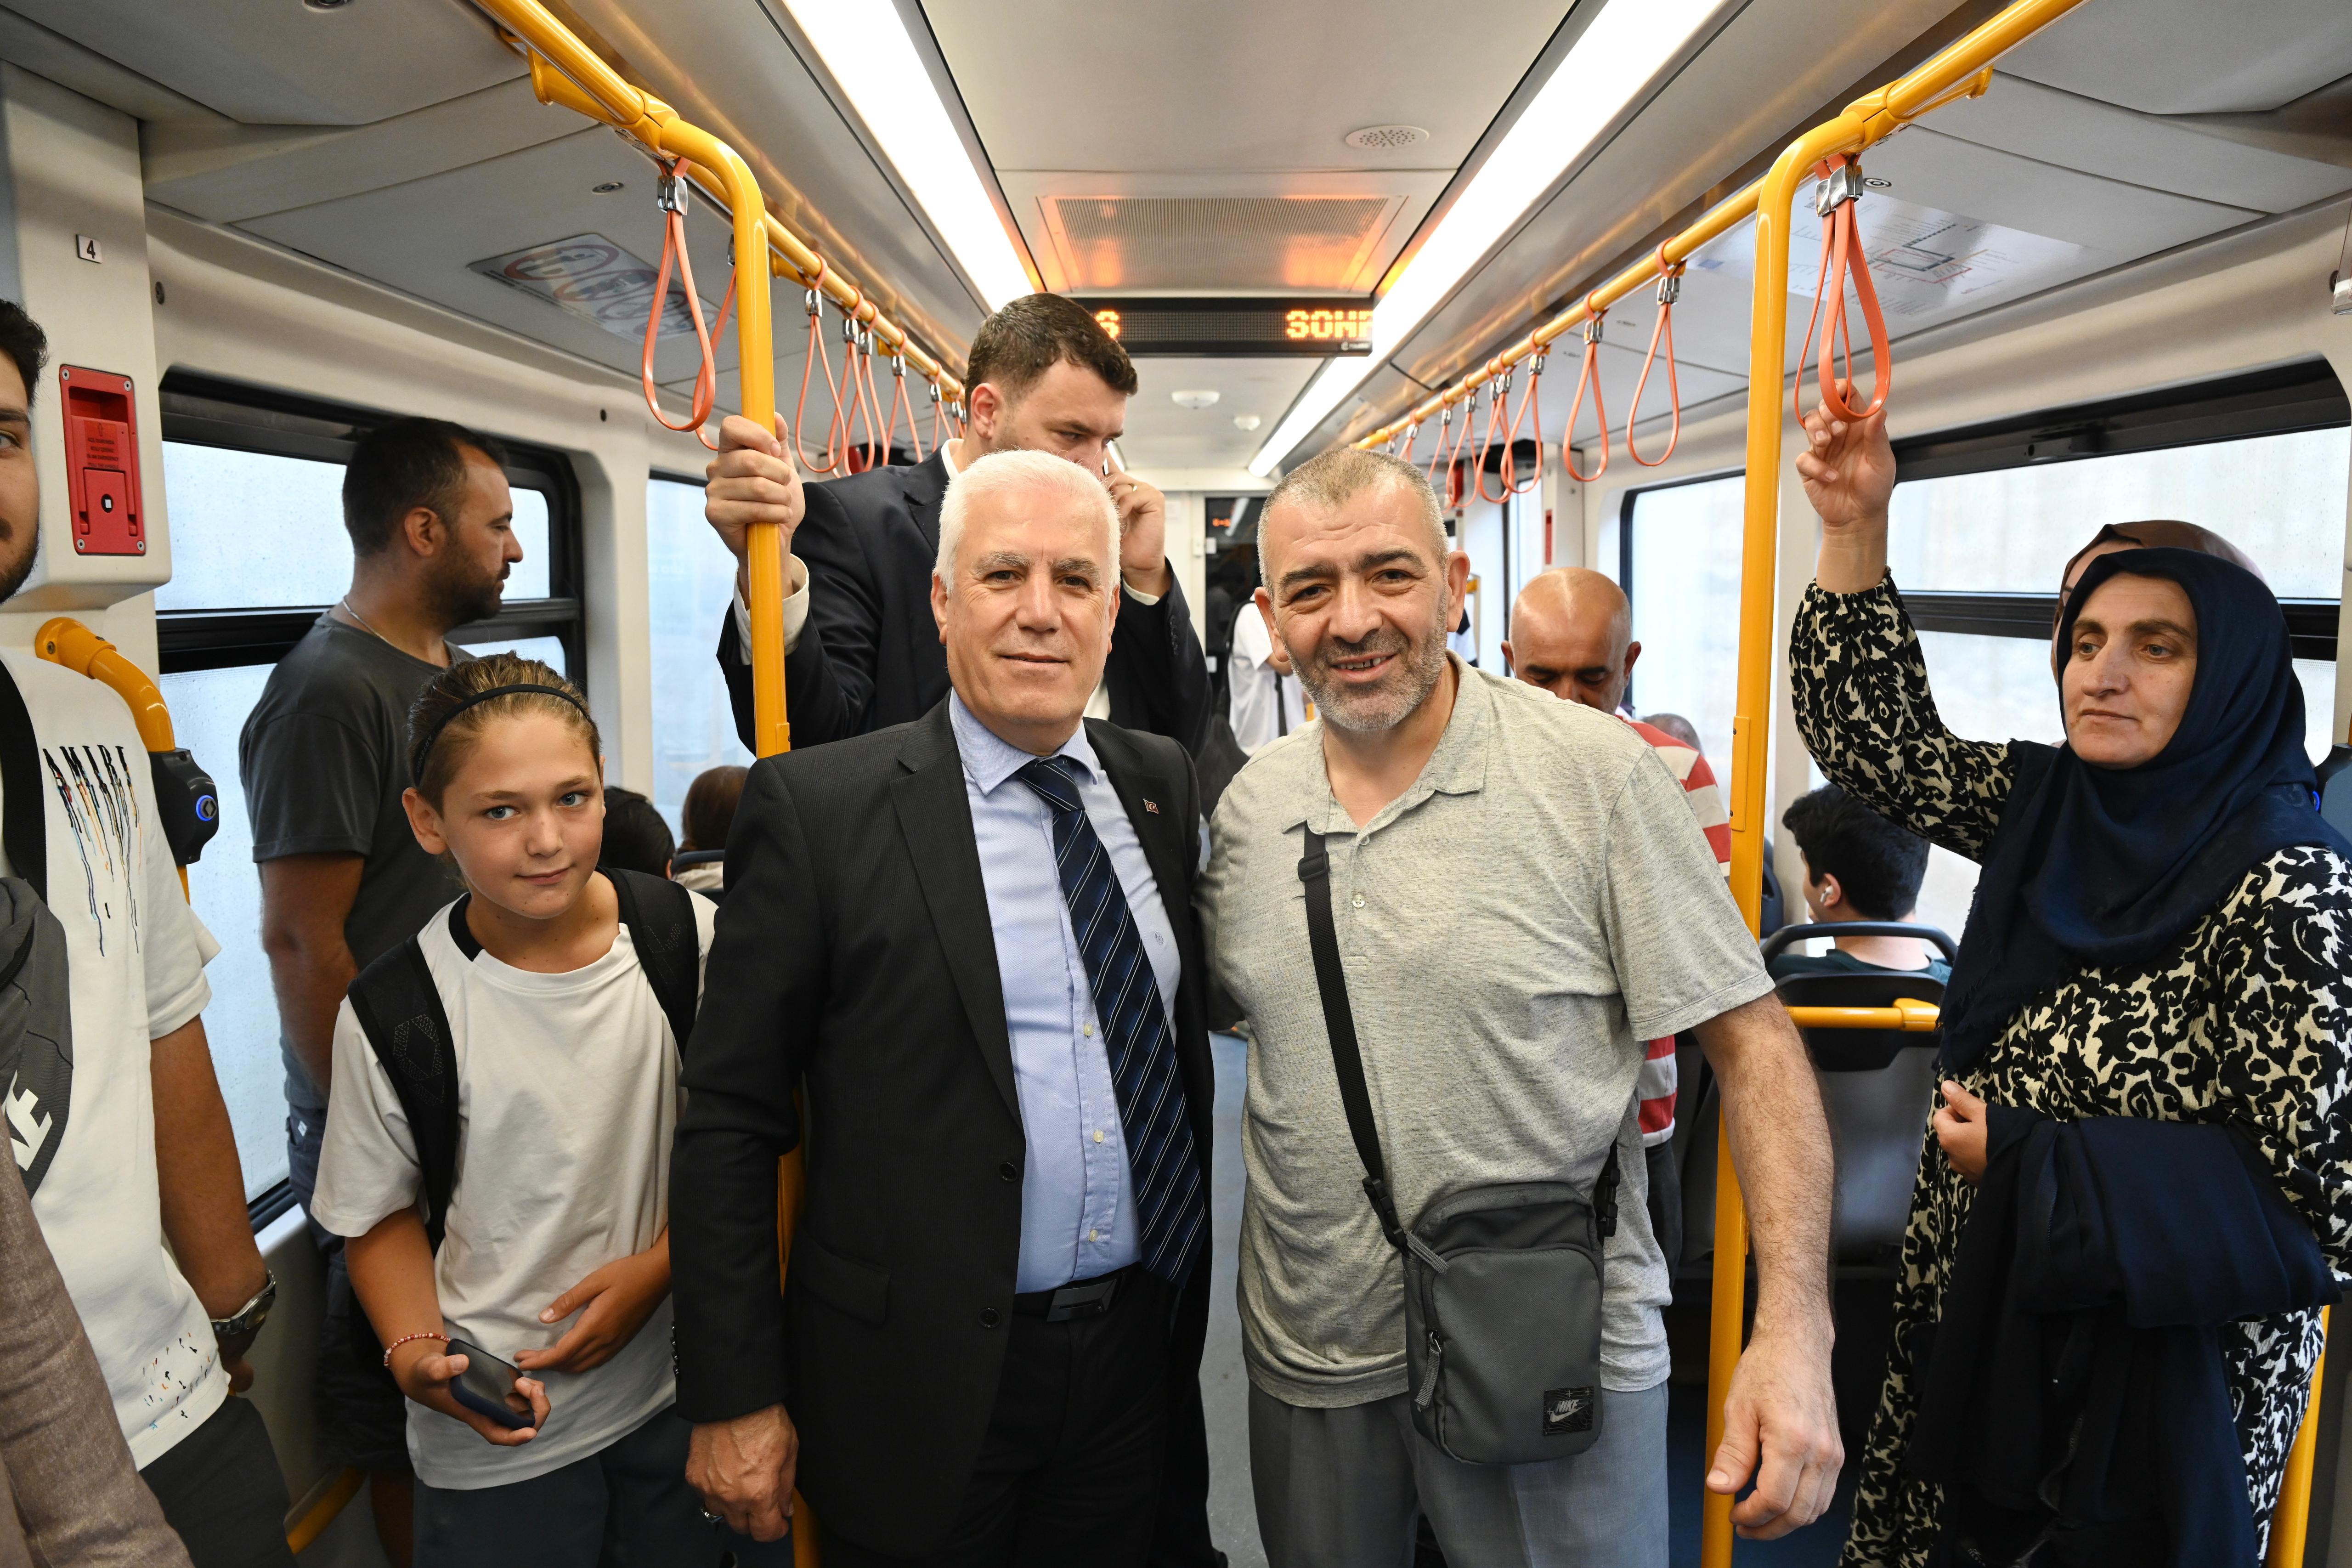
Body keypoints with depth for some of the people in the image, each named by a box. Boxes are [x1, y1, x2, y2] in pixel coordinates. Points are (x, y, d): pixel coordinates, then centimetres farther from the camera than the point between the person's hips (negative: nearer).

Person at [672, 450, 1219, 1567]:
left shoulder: (1165, 784, 2)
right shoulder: (818, 806, -12)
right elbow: (730, 1118, -9)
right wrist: (733, 1399, -8)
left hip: (1142, 1360, 4)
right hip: (923, 1385, -3)